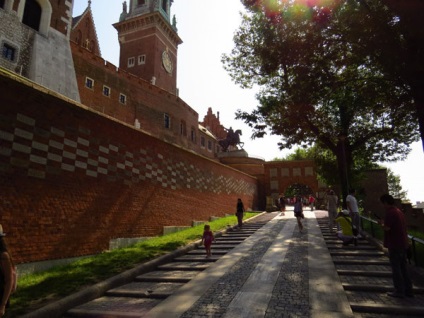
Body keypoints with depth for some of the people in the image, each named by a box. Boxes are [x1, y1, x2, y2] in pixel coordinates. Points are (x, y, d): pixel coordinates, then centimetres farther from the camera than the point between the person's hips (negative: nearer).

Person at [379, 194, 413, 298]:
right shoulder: (399, 211, 13)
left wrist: (381, 223, -3)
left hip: (394, 245, -9)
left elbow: (387, 228, -22)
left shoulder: (390, 212, -16)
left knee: (396, 268, 0)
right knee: (403, 268, 15)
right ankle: (408, 290, 21)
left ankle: (399, 291, 4)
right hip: (403, 244, 9)